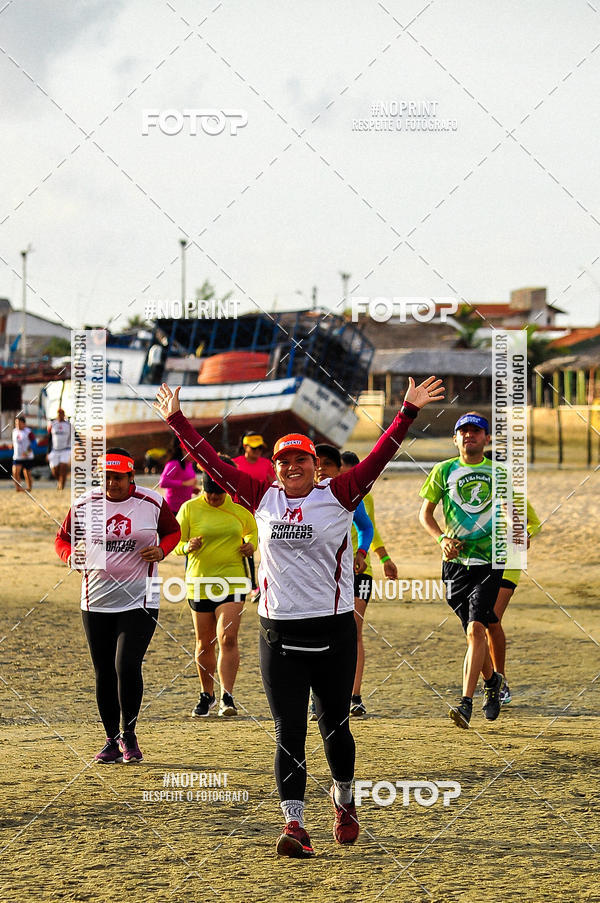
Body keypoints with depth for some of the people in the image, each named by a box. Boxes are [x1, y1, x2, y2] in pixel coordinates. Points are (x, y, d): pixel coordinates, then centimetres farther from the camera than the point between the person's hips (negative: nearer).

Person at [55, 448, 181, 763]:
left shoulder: (152, 503, -2)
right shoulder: (84, 505, 0)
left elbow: (173, 531, 14)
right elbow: (62, 539, 11)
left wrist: (161, 550, -7)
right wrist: (72, 557, -11)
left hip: (140, 601, -2)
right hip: (96, 603, 2)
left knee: (127, 666, -14)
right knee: (104, 672, 7)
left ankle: (129, 734, 5)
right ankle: (112, 739, 20)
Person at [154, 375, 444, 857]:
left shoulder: (338, 496, 0)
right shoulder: (263, 498, 7)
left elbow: (379, 457, -7)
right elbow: (213, 463, 10)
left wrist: (409, 411, -15)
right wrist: (176, 419, 11)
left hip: (334, 630, -1)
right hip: (279, 632, 1)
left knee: (334, 726, 9)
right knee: (288, 732, -3)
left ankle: (344, 800, 35)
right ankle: (294, 825, -6)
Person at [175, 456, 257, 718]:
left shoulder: (239, 510, 4)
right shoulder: (190, 508, -2)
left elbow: (252, 529, 24)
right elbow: (175, 543, 1)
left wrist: (251, 544, 3)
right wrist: (188, 546, -21)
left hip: (232, 581, 0)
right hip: (199, 582, 0)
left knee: (227, 638, -15)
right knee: (204, 643, 9)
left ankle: (227, 697, -14)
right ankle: (207, 695, 27)